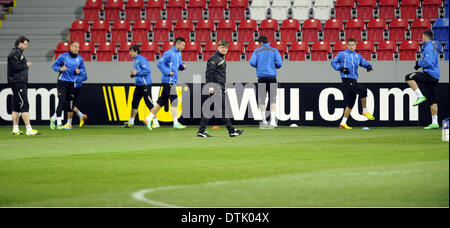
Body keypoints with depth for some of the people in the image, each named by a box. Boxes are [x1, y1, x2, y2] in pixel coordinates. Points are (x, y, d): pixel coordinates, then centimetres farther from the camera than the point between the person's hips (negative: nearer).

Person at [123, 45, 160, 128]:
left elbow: (148, 70, -21)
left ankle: (155, 122, -3)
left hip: (145, 85, -10)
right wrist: (133, 74, 8)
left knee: (149, 103, -7)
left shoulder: (141, 59, -14)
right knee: (134, 103, 11)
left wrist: (137, 73, -19)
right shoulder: (135, 60, 16)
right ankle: (131, 122, 18)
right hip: (138, 84, 10)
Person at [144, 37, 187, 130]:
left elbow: (179, 66, 26)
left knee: (162, 101, 10)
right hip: (168, 81, -9)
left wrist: (182, 66, 4)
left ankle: (149, 119, 15)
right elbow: (160, 64, -13)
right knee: (174, 101, -9)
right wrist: (168, 72, -18)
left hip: (173, 81, 9)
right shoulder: (169, 53, -11)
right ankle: (175, 123, -6)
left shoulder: (179, 54, 17)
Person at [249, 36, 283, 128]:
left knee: (261, 99, 10)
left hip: (261, 77, 1)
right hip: (272, 76, -1)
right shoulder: (274, 51, 4)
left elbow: (252, 62, -6)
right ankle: (273, 121, -14)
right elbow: (279, 63, -4)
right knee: (273, 100, -4)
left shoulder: (257, 51, 6)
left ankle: (264, 120, 14)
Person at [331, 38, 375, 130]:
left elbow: (365, 63, 16)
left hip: (354, 80, 6)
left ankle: (343, 123, 9)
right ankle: (365, 111, -12)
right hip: (347, 80, -6)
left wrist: (368, 66, -8)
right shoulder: (342, 54, 5)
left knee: (350, 103, 5)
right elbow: (333, 62, 8)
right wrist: (341, 68, -9)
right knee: (363, 90, -23)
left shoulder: (358, 56, 19)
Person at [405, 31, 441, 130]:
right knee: (432, 100, 9)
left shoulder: (428, 47, -10)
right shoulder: (433, 47, 21)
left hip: (430, 73, -10)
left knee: (409, 77, -12)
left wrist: (419, 63, -5)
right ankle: (434, 123, 9)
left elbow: (428, 62, -22)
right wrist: (420, 64, 18)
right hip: (435, 77, 10)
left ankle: (420, 96, -15)